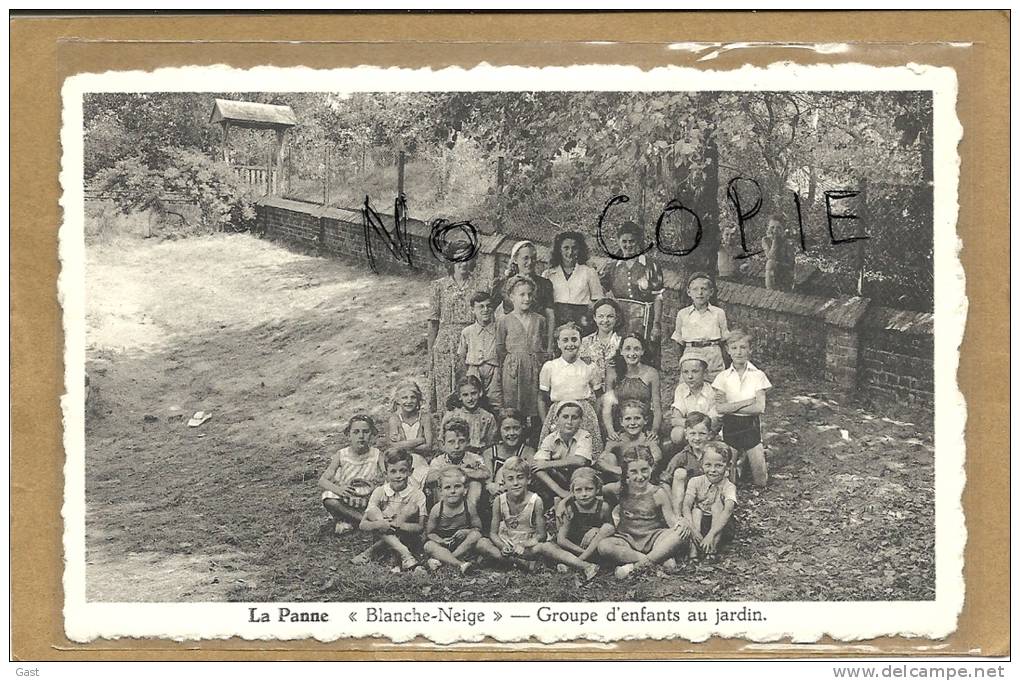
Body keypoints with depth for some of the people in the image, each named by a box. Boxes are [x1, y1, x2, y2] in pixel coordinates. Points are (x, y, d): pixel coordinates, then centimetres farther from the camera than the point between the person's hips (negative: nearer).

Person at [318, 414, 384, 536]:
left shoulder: (377, 456, -4)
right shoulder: (341, 456, -3)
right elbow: (322, 480, -7)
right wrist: (338, 489, -28)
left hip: (370, 504, 0)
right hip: (346, 503, 0)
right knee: (330, 501, -30)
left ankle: (348, 522, -10)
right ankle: (364, 519, -14)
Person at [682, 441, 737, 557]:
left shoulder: (728, 487, -15)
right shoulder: (696, 482, -8)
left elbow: (728, 510, -33)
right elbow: (686, 506, -20)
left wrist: (711, 534, -47)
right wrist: (693, 529, -39)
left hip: (720, 527, -1)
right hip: (698, 522, 1)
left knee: (717, 504, -24)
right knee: (696, 510, -25)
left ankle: (713, 547, -31)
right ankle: (693, 547, -33)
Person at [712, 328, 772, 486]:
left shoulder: (758, 375, -3)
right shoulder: (723, 377, -2)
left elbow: (759, 408, -12)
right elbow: (719, 408, -12)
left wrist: (731, 406, -13)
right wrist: (747, 402, -16)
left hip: (751, 426, 0)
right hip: (730, 427, 0)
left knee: (761, 481, -2)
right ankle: (740, 457, 30)